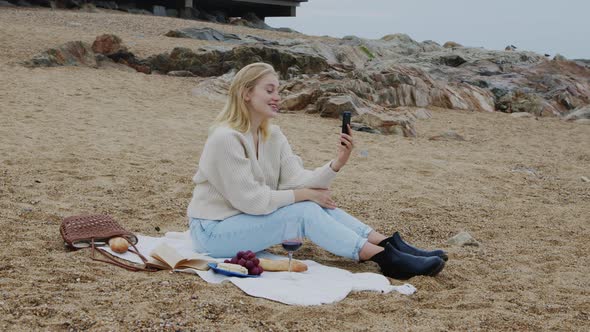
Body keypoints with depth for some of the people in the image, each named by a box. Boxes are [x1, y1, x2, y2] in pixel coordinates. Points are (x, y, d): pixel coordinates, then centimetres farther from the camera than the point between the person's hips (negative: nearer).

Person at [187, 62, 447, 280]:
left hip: (246, 219, 8)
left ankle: (391, 246, -13)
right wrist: (303, 195, -16)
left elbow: (299, 182, -6)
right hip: (213, 231, -8)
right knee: (304, 211, -22)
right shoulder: (225, 138, -22)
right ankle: (388, 260, -24)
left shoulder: (273, 135, 4)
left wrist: (337, 163, -22)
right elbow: (249, 199, -23)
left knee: (317, 204, -8)